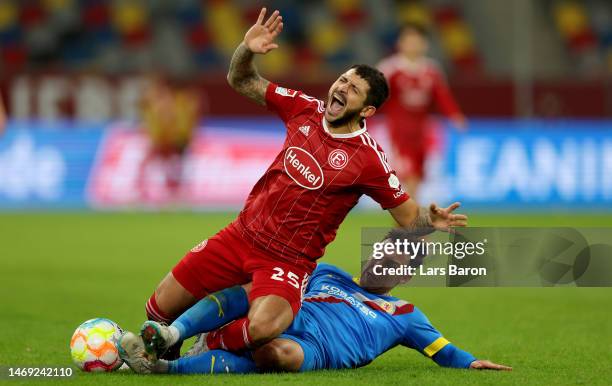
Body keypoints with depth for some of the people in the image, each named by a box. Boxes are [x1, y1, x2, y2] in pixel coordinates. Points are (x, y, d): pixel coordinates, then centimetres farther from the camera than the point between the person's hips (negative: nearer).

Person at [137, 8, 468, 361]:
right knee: (161, 308, 0)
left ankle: (209, 349, -4)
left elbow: (408, 216, -7)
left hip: (288, 261, -5)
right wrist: (247, 50, -11)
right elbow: (242, 82, 9)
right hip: (241, 235, 5)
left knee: (261, 328, -35)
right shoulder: (306, 109, 1)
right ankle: (163, 357, 33)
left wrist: (431, 220, -30)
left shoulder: (368, 159, -12)